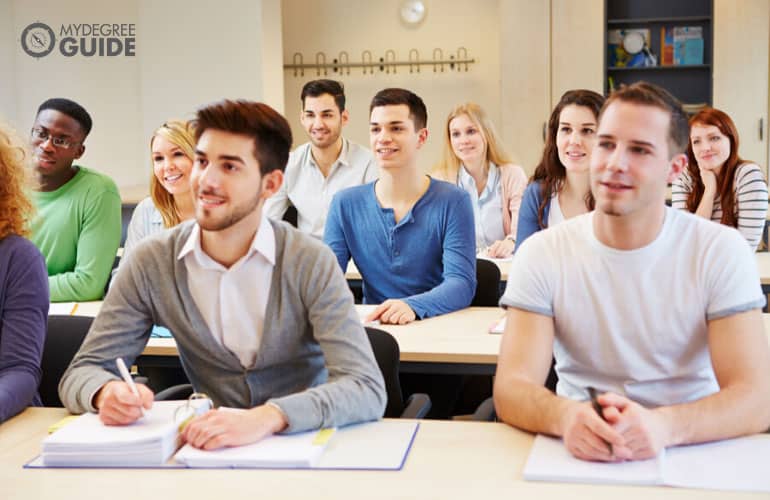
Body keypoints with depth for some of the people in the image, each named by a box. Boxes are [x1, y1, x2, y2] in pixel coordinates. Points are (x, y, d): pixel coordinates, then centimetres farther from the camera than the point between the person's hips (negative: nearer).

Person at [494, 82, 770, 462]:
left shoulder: (721, 251, -5)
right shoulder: (542, 254, -3)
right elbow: (512, 387, -12)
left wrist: (665, 426, -33)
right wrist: (565, 417, -35)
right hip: (579, 455, 1)